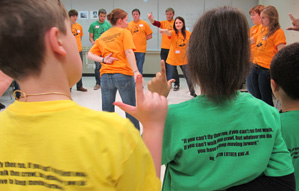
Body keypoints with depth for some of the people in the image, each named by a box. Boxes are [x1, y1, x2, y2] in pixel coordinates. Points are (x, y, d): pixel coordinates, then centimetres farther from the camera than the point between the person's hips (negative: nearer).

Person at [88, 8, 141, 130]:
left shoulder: (102, 37, 16)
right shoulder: (124, 32, 1)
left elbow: (90, 54, 9)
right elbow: (129, 52, -13)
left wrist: (103, 60, -3)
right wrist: (135, 71, -20)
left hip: (106, 75, 4)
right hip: (123, 74, -4)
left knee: (107, 110, 10)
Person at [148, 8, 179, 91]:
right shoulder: (163, 23, 9)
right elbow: (155, 23, -9)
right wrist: (150, 19, -28)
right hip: (164, 49, 4)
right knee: (164, 67, 9)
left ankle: (176, 84, 7)